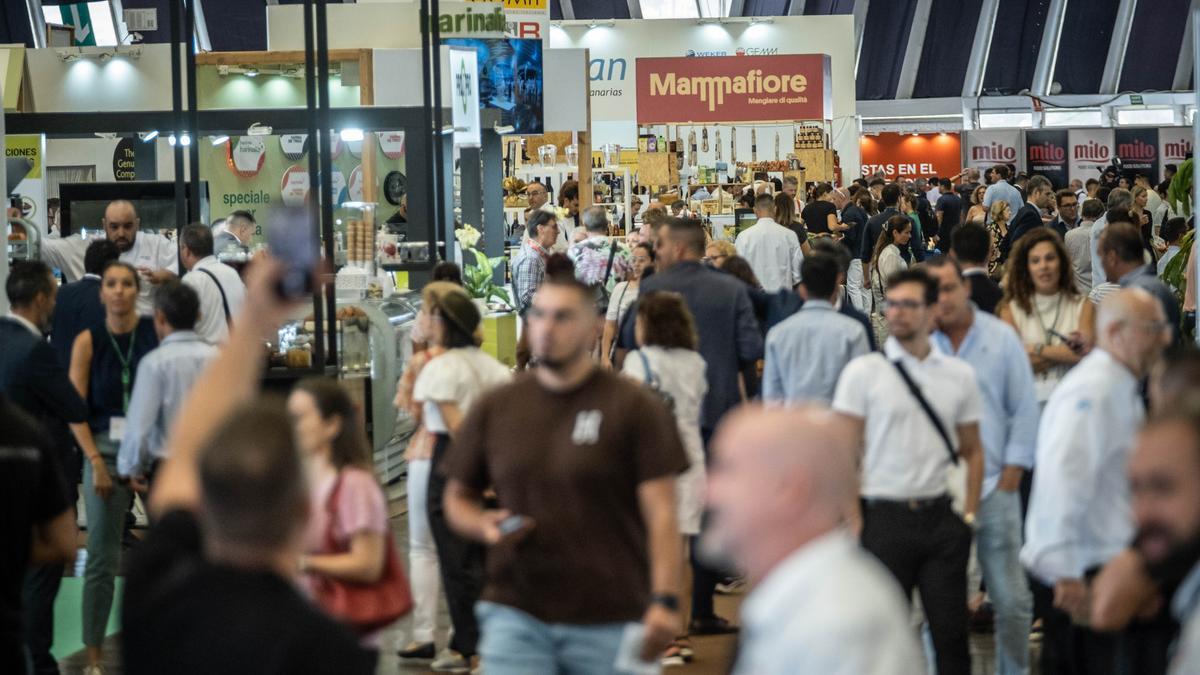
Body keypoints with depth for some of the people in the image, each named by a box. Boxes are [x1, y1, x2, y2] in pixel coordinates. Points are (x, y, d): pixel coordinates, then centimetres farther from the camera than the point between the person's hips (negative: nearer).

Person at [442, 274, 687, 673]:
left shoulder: (634, 407, -2)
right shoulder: (495, 409, 7)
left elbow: (660, 513, -6)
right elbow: (458, 496, 18)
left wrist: (664, 601, -17)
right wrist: (485, 527, -5)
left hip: (609, 621, -2)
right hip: (516, 616, 2)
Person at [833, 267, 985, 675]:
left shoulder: (959, 376, 8)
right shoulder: (863, 373, -1)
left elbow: (972, 452, 16)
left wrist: (969, 515, 6)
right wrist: (857, 526, -7)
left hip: (939, 516, 2)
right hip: (885, 517, -2)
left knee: (952, 633, 3)